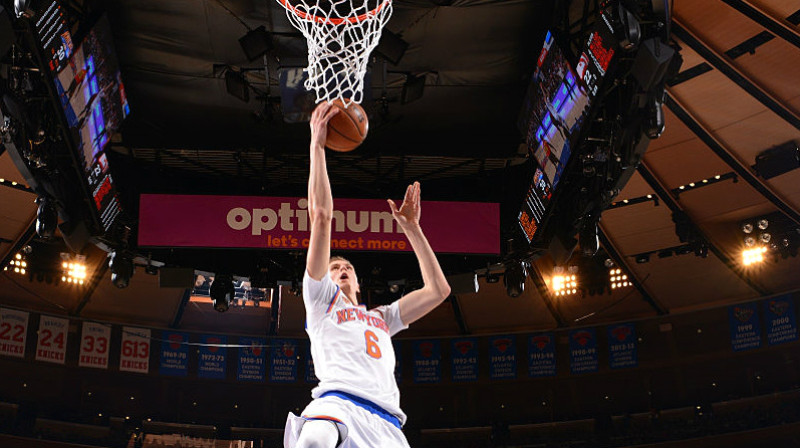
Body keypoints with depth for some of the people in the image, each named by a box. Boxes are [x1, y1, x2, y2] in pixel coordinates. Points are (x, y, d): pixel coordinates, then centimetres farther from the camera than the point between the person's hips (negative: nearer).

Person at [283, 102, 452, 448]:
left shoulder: (381, 317, 36)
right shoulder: (322, 300, 24)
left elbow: (438, 290, 29)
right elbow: (321, 216, 15)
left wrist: (411, 227, 34)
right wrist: (317, 146, 12)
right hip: (338, 403, -4)